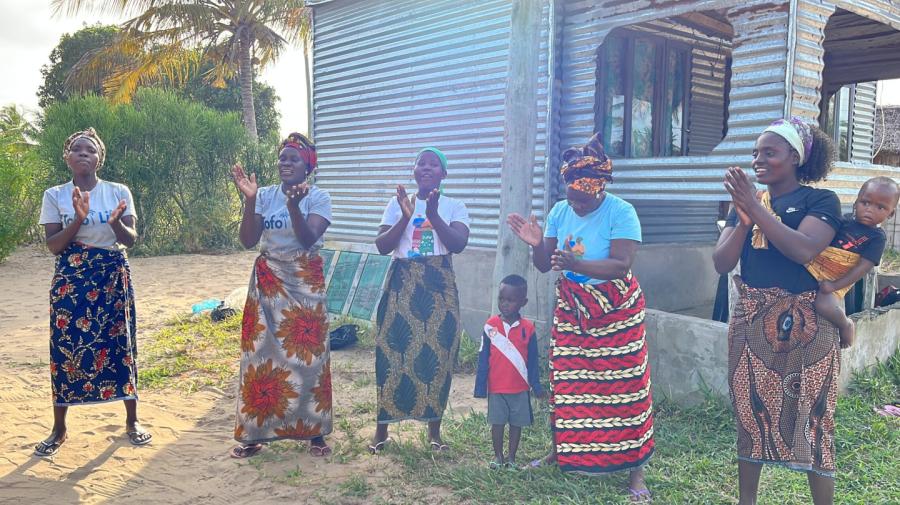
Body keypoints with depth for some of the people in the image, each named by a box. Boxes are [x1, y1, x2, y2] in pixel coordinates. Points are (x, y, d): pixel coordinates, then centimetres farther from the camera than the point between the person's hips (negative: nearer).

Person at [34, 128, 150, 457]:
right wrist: (78, 219, -20)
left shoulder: (118, 192, 1)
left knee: (120, 343, 3)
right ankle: (59, 428, 16)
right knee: (66, 347, 1)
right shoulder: (55, 196, 1)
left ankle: (132, 420, 17)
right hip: (70, 280, 0)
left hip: (113, 277, 0)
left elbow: (131, 240, -1)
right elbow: (53, 245, -4)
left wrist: (116, 223, -22)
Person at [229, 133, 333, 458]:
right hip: (267, 283, 3)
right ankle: (255, 432, 14)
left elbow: (308, 239, -17)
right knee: (261, 353, 3)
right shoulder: (265, 196, 3)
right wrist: (249, 200, -17)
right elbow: (248, 240, -6)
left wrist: (293, 205, -31)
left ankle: (314, 432, 13)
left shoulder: (318, 198, -4)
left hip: (305, 283, -2)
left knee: (307, 355, 0)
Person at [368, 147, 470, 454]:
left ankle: (434, 428, 18)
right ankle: (382, 428, 14)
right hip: (402, 285, 1)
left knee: (438, 355, 1)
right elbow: (382, 246, -3)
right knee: (392, 353, 0)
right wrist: (405, 217, -16)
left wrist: (433, 215, -24)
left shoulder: (454, 207, 4)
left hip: (439, 289, 0)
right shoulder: (398, 203, 6)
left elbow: (458, 244, -12)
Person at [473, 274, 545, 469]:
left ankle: (511, 457, 25)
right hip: (496, 387, 0)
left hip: (520, 388, 0)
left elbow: (532, 360, 1)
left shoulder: (528, 328, -6)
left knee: (517, 423, 10)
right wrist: (480, 386, -2)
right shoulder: (490, 326, -7)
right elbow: (483, 359, -2)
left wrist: (536, 386, 2)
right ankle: (498, 456, 26)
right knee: (497, 422, 9)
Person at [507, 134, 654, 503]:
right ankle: (562, 450, 26)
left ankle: (634, 469, 7)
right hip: (571, 307, 5)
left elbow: (621, 266, -24)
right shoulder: (560, 211, 1)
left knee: (623, 387, -3)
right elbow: (544, 265, 3)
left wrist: (576, 264, -36)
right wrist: (536, 244, -18)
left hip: (615, 310, -5)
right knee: (566, 383, 8)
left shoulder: (621, 212, -16)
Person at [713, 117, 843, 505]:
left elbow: (803, 250, -23)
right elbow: (721, 263, 0)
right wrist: (744, 220, -15)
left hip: (804, 324, -4)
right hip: (751, 321, 5)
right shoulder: (744, 202, 9)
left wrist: (755, 208, -21)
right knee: (749, 412, 11)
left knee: (810, 416, -1)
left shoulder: (821, 201, -4)